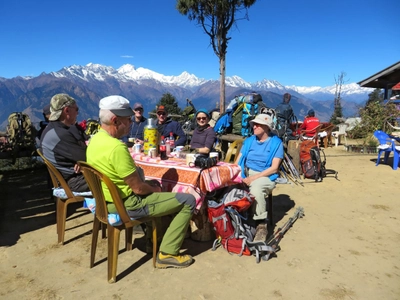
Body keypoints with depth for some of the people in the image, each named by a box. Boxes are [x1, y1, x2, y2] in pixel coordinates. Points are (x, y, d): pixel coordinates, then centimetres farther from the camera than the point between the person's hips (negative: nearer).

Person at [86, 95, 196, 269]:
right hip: (126, 204, -10)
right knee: (188, 201, -6)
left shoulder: (95, 139, 1)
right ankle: (168, 254, 2)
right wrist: (155, 189, -2)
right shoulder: (117, 147, -29)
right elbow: (139, 188, -23)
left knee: (153, 183, 33)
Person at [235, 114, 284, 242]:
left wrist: (253, 178, -18)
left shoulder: (276, 143, 1)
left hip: (265, 176, -4)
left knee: (256, 188, -38)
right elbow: (237, 162, 11)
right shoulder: (248, 141, 15)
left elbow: (274, 168, -8)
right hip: (245, 173, 4)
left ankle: (261, 224, -21)